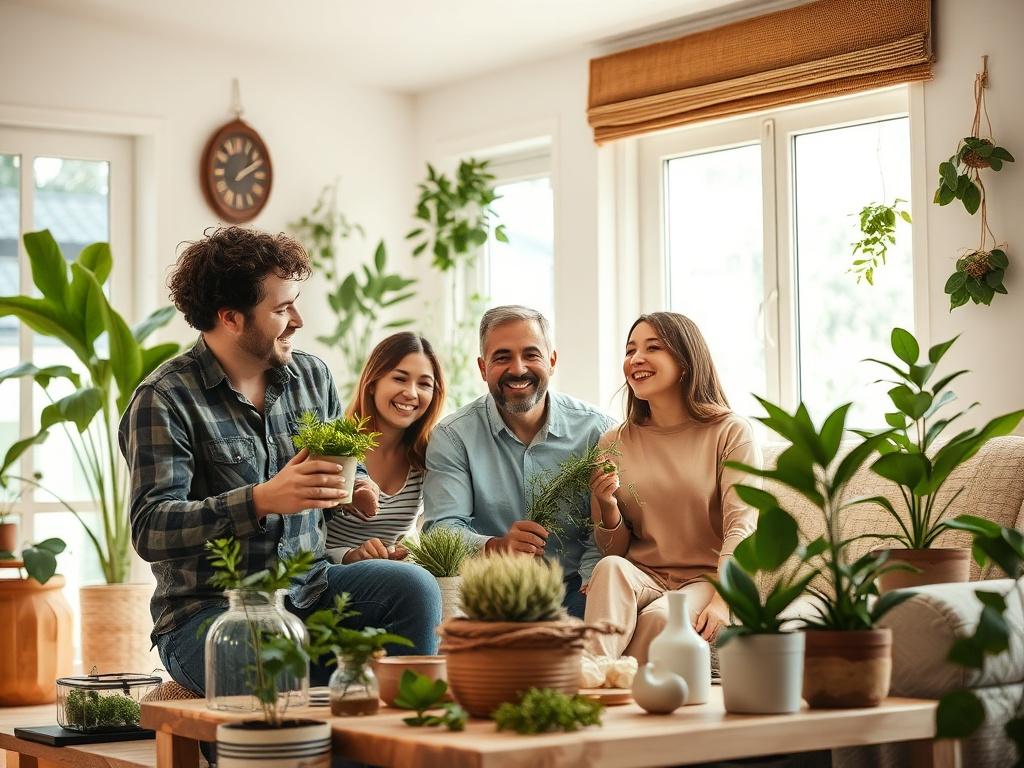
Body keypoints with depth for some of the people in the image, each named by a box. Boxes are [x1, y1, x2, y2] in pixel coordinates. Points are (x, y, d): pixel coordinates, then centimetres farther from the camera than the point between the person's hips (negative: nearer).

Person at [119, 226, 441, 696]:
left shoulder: (311, 376, 10)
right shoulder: (164, 400, -10)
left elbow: (343, 463, 25)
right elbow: (149, 530, -19)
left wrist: (357, 487, -1)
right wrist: (260, 501, -30)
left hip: (309, 589, 6)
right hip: (208, 610, -6)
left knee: (414, 586, -19)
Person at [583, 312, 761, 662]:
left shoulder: (730, 432, 0)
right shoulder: (613, 444, 11)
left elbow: (742, 526, -11)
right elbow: (614, 551, 14)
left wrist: (721, 601, -27)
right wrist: (608, 508, -10)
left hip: (705, 581, -3)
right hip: (642, 578, 3)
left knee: (659, 617, -36)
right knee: (610, 568, -32)